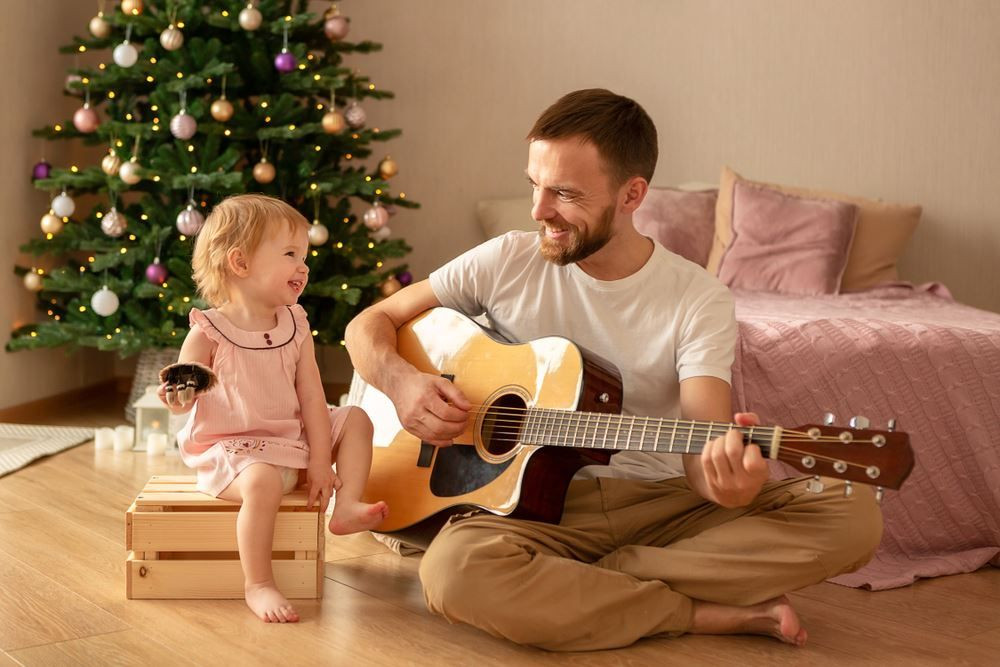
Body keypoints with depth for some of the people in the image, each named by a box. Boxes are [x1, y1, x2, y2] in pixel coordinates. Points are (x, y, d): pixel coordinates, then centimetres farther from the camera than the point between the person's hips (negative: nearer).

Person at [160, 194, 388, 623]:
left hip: (292, 439, 7)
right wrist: (177, 394, -37)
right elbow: (181, 402, -12)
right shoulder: (208, 333, -14)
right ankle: (257, 585, -25)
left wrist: (319, 460, -5)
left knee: (356, 421, 4)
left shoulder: (294, 326, 2)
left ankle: (346, 507, -3)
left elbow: (311, 395, 0)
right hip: (232, 448, -7)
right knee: (263, 481, -36)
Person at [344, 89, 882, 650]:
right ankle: (718, 614, -20)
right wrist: (401, 381, -15)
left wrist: (731, 481, -40)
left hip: (661, 502, 0)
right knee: (455, 571, -36)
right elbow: (371, 324, 8)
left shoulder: (699, 300, -5)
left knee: (854, 516, -21)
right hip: (540, 503, 0)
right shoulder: (507, 262, 0)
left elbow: (704, 448, -15)